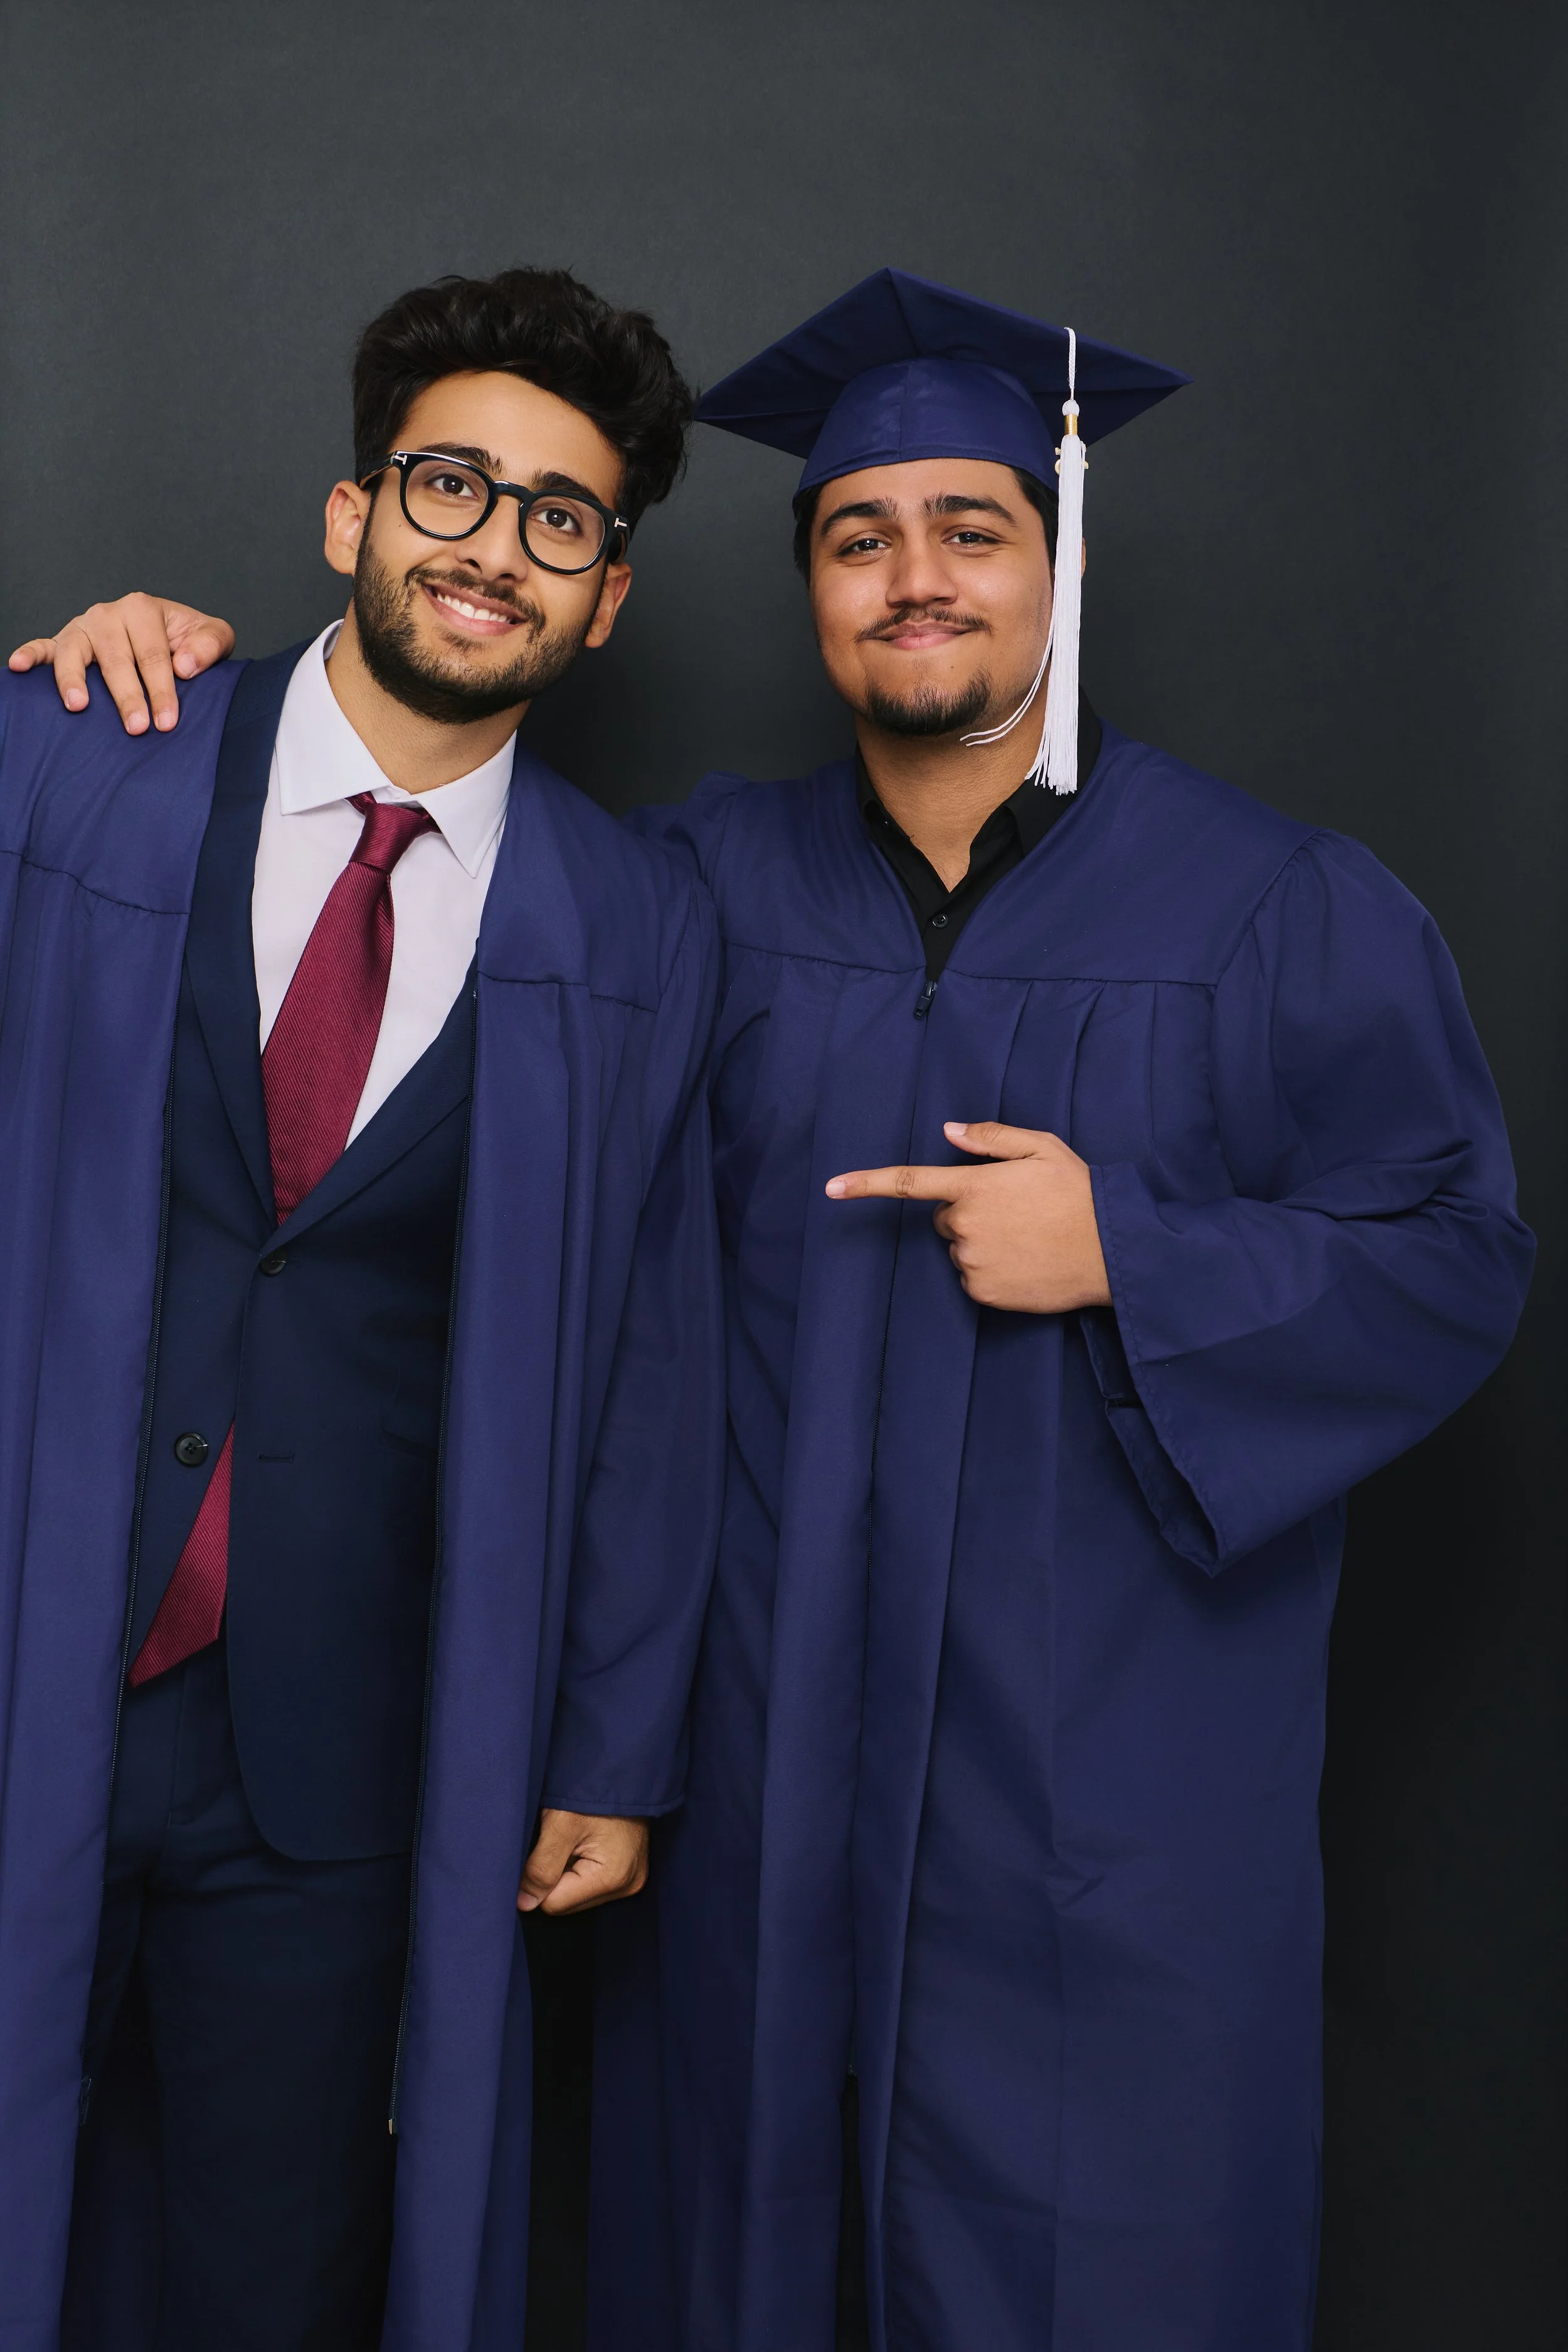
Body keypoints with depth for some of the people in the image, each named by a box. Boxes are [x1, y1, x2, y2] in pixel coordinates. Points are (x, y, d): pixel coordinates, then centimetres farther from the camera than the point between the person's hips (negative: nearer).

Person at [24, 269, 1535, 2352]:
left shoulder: (1288, 909, -3)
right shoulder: (705, 885, 4)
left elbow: (1455, 1258, -3)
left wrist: (1126, 1252, -17)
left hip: (1107, 1766, -2)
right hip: (771, 1739, 3)